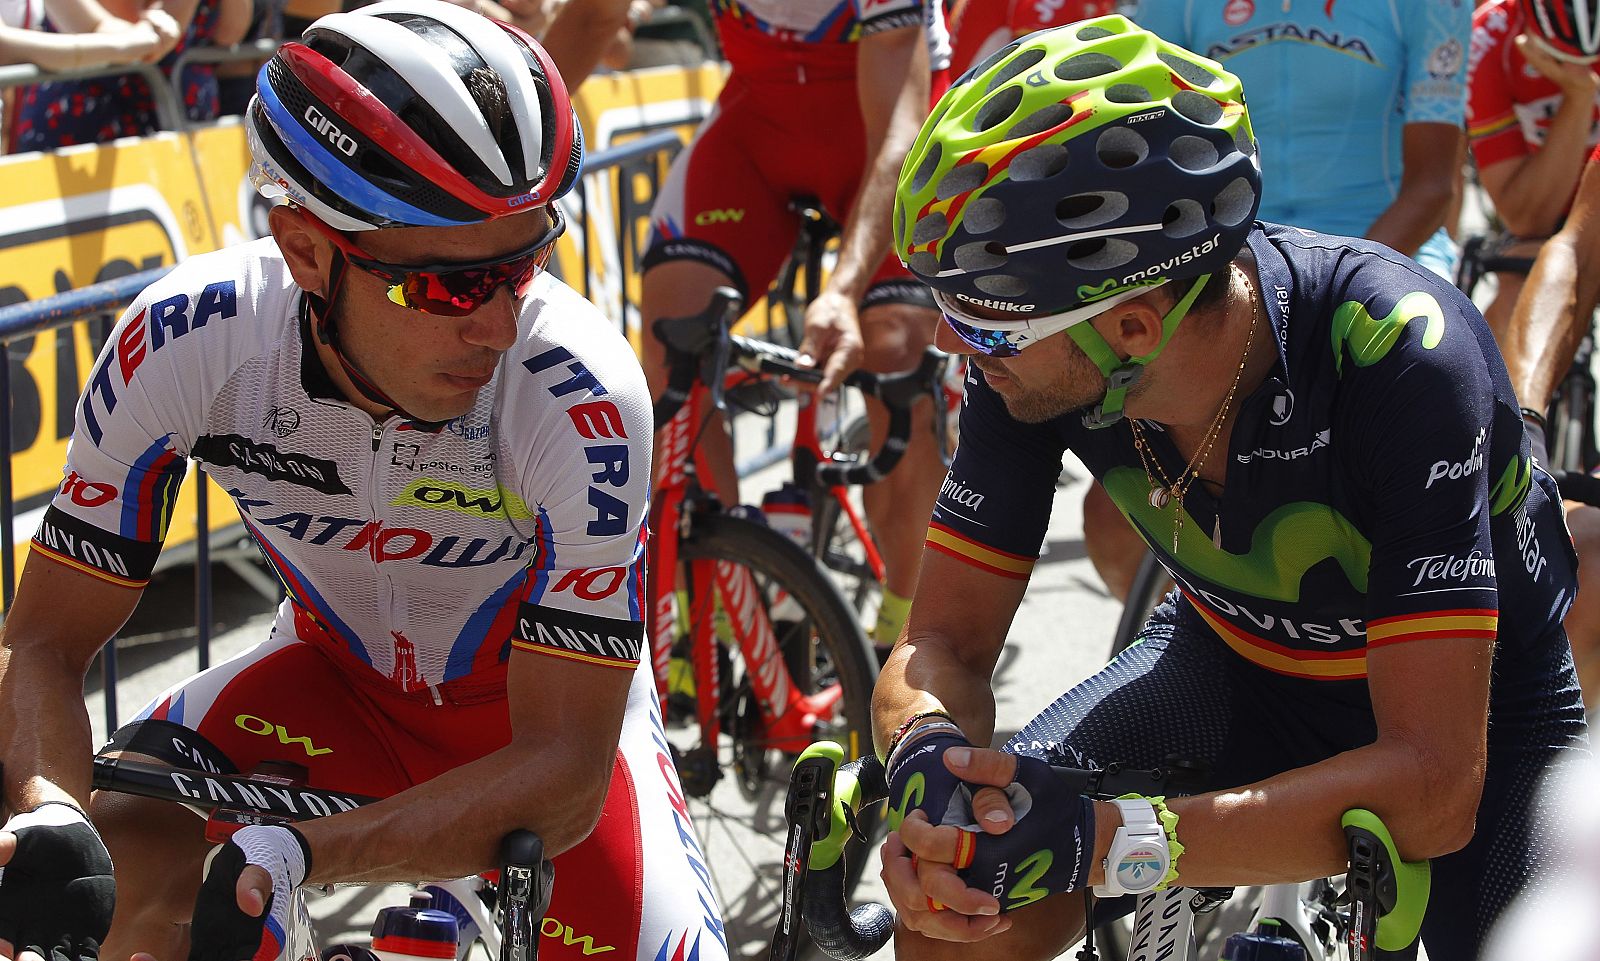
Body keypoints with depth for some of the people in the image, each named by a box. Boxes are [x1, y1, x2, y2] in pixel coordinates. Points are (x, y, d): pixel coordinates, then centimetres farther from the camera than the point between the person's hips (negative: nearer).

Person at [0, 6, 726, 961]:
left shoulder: (581, 396, -36)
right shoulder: (185, 344, -28)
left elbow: (563, 773, -31)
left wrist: (292, 855, -45)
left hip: (553, 704, -1)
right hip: (338, 676, 1)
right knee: (119, 856, -24)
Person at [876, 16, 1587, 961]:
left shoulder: (1400, 355, -36)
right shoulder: (1033, 357, -23)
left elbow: (1433, 787, -39)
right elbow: (945, 642, -13)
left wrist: (1106, 843, -49)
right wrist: (929, 759, -38)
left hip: (1469, 699, -3)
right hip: (1234, 662, 3)